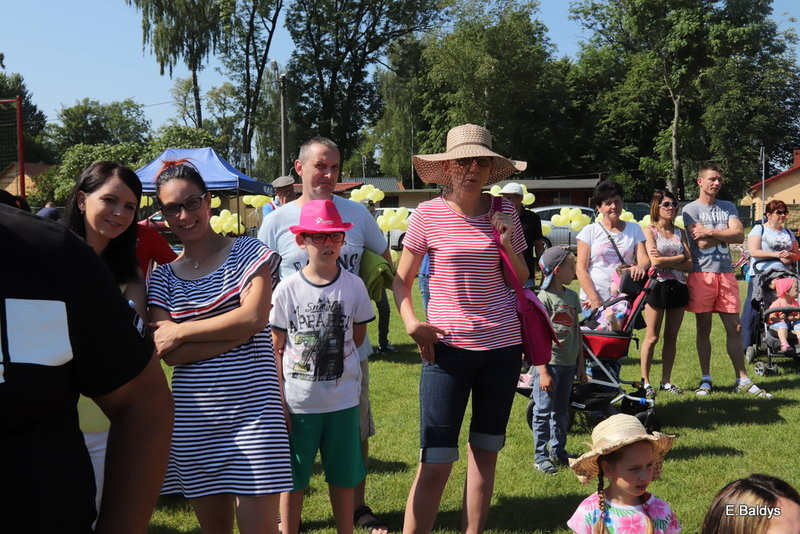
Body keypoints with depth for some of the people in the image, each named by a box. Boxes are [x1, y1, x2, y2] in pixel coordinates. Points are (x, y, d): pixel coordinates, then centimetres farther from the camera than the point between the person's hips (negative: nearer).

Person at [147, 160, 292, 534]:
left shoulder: (248, 253, 3)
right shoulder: (162, 277, 9)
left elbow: (254, 317, -12)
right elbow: (169, 353, -4)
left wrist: (182, 331, -8)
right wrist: (237, 329, -13)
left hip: (251, 410, -3)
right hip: (194, 416, 3)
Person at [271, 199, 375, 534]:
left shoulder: (353, 286, -2)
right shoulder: (287, 289, -5)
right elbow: (276, 349, -1)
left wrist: (327, 358, 2)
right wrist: (278, 400, -6)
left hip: (343, 400, 1)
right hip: (298, 402, -1)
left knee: (343, 478, 12)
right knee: (292, 479, 10)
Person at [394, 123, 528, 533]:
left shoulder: (504, 212, 3)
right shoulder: (428, 214, -4)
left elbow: (523, 279, 10)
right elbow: (401, 280, 4)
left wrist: (506, 243, -7)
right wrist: (411, 323, -12)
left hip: (502, 345, 3)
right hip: (446, 346, -3)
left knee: (485, 452, 13)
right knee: (435, 463, -5)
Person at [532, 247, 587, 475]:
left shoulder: (572, 296, 9)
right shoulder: (544, 298, -13)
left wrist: (580, 364, 15)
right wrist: (543, 372, -17)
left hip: (568, 364, 7)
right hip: (549, 363, -7)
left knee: (561, 410, 16)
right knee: (543, 411, 1)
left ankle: (559, 451, 28)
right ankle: (540, 456, 11)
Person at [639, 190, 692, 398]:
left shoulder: (680, 232, 12)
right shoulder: (649, 230, -1)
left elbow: (689, 264, 3)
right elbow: (655, 262, -14)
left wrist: (665, 261, -11)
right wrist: (680, 257, -3)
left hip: (678, 286, 5)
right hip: (658, 285, -5)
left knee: (671, 337, 8)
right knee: (652, 337, -1)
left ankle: (666, 381, 16)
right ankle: (645, 381, 6)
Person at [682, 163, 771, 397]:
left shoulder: (728, 208, 14)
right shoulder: (690, 209, 1)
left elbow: (740, 236, -3)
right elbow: (702, 242, -12)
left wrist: (710, 232, -10)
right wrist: (726, 233, -2)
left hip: (726, 274, 3)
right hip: (701, 274, -3)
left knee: (734, 328, 4)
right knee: (703, 329, 4)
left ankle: (742, 380, 10)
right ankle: (706, 380, 13)